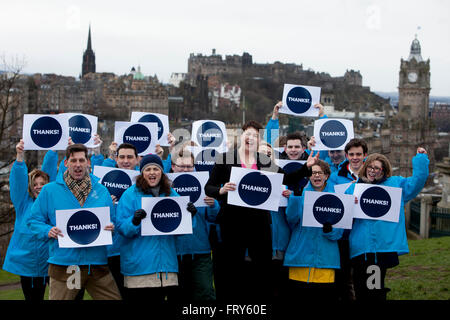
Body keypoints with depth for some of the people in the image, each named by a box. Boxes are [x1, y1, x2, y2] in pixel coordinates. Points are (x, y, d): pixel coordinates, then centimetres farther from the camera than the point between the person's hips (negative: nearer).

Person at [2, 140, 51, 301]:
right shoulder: (24, 203, 5)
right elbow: (18, 180, -7)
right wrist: (20, 156, -22)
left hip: (51, 262, -1)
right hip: (28, 264, 1)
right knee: (33, 297, 9)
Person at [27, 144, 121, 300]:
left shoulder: (101, 190, 11)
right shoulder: (49, 190, 3)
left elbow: (112, 221, 17)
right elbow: (34, 220, 5)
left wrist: (111, 228, -6)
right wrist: (48, 231, -14)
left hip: (97, 262, 2)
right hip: (63, 263, -2)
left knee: (114, 298, 3)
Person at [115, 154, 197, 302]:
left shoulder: (171, 194, 12)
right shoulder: (130, 194, -1)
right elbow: (121, 227, -6)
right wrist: (134, 222, -26)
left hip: (165, 261, 3)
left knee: (159, 297, 5)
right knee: (137, 298, -1)